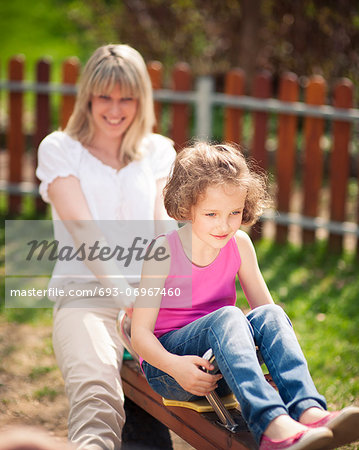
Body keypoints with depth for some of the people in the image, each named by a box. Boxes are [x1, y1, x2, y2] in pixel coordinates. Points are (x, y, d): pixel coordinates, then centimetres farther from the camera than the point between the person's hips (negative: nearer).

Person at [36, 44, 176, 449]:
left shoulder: (158, 152, 20)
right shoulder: (59, 149, 10)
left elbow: (165, 228, 7)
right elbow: (82, 229, -3)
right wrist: (125, 295, -19)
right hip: (85, 293, -6)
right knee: (96, 394, -38)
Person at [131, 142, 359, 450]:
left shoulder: (240, 245, 1)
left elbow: (262, 305, 5)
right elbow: (140, 332, -13)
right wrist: (174, 366, -33)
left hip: (219, 369, 4)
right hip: (168, 359, -4)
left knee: (270, 315, -24)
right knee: (227, 317, -33)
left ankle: (309, 412, -46)